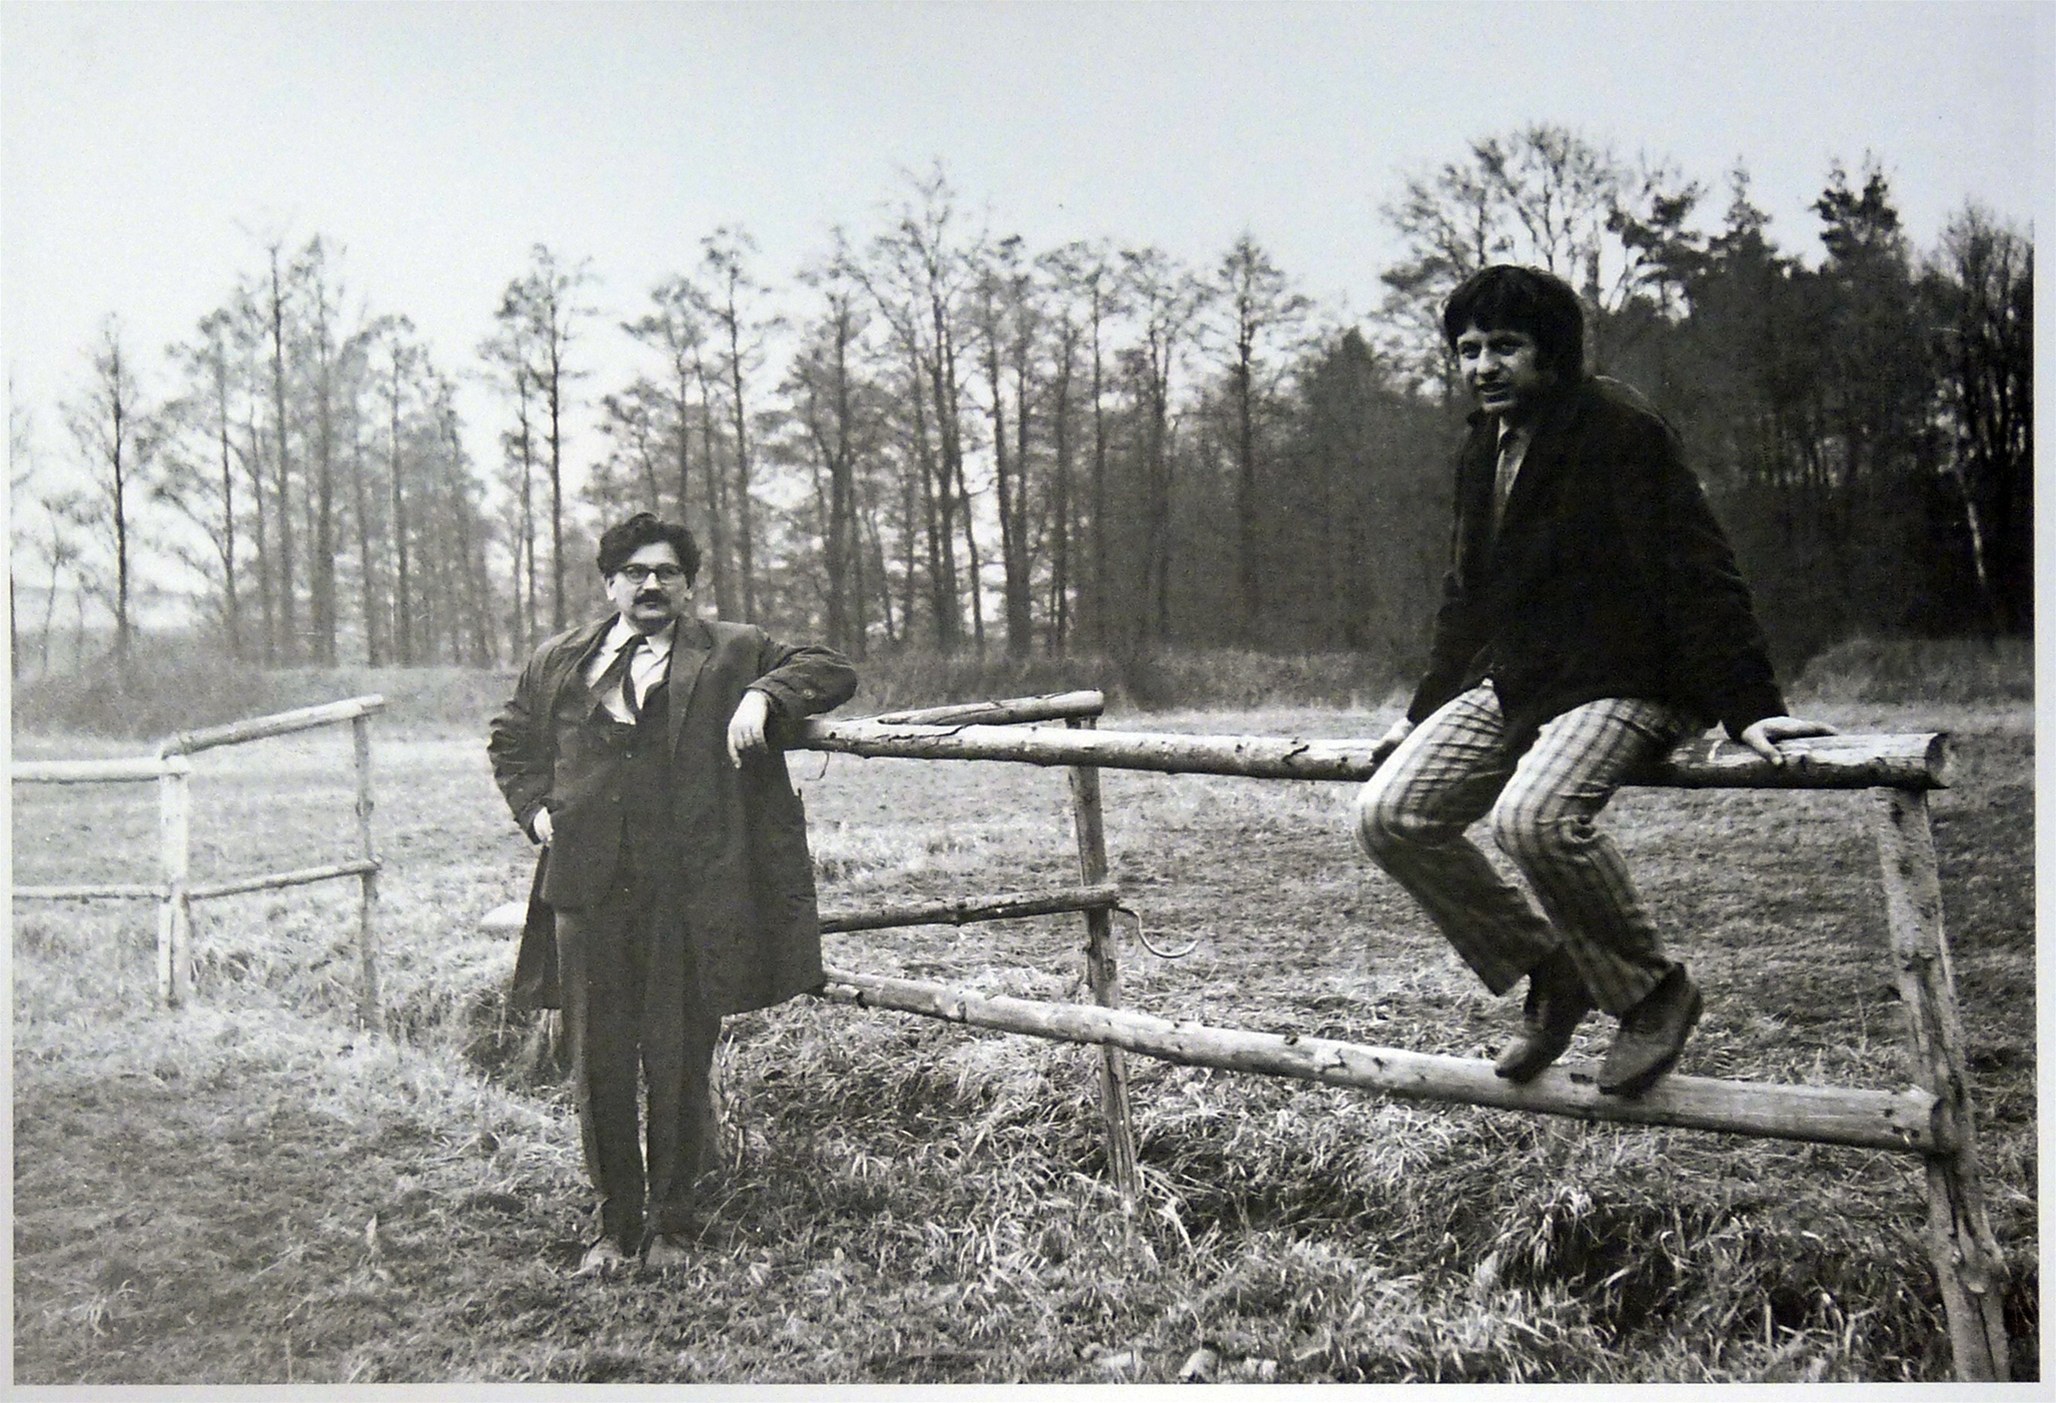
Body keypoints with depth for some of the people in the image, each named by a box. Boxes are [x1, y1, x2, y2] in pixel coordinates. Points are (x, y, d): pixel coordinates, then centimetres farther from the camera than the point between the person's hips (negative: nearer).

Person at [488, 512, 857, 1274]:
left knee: (680, 1065, 3)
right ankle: (616, 1223, 23)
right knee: (598, 1065, 7)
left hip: (688, 897, -2)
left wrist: (764, 696, -11)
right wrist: (535, 809, 12)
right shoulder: (557, 662, 16)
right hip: (588, 894, 3)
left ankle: (673, 1225, 20)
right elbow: (509, 742, 29)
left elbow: (832, 672, 6)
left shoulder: (733, 653, 7)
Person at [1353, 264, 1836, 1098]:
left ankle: (1652, 990, -8)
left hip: (1623, 685, -8)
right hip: (1511, 685, 8)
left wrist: (1748, 708, -23)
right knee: (1387, 814, -9)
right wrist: (1423, 715, 24)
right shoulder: (1482, 451, 14)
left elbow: (1699, 576, -16)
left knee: (1533, 816, -35)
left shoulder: (1621, 433, -11)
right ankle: (1547, 972, 7)